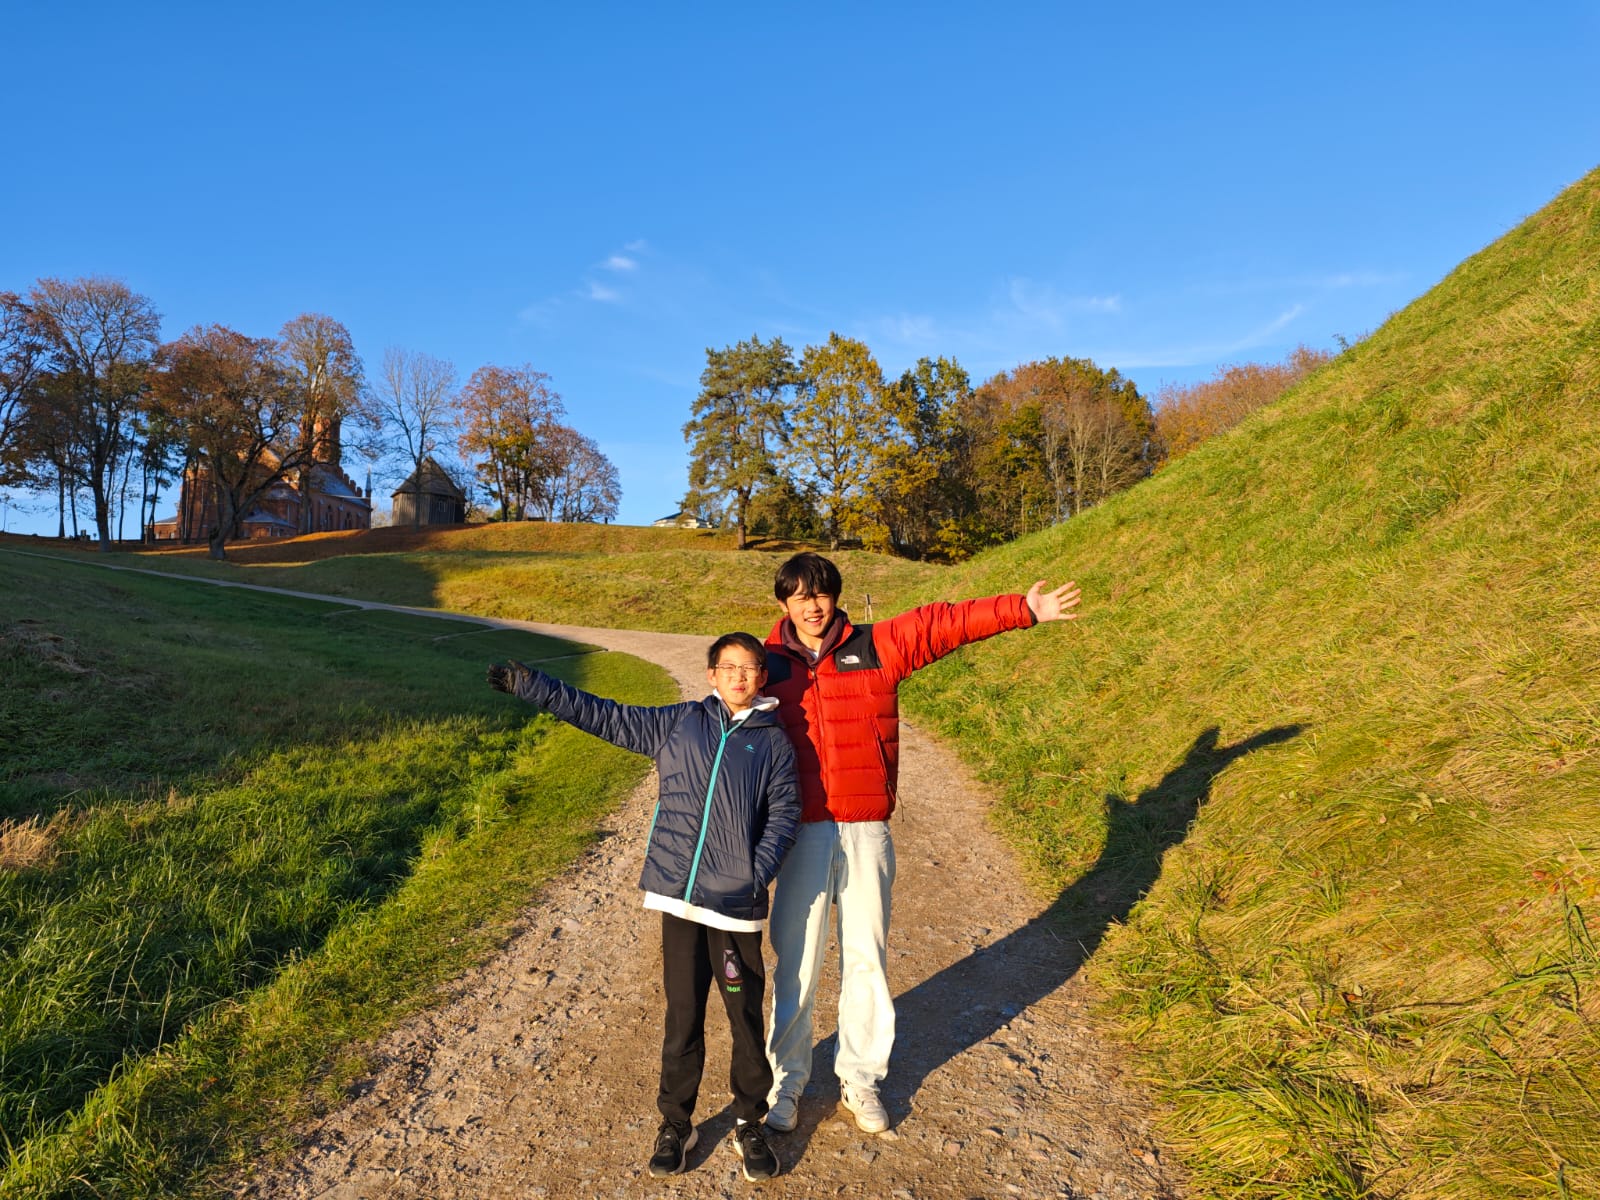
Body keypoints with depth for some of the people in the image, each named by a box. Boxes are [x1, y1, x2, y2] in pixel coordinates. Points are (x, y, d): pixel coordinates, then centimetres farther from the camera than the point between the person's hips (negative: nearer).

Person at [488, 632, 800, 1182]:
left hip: (737, 903, 0)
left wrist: (756, 877, -12)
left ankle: (750, 1125, 29)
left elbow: (784, 814, 0)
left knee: (747, 1017, 9)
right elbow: (602, 715, 8)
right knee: (683, 1016, 11)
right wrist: (531, 685, 6)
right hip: (680, 895, 1)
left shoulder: (773, 741, 4)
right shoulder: (678, 723, 7)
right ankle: (675, 1125, 30)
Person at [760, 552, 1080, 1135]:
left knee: (867, 959, 9)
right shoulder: (769, 665, 3)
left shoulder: (876, 648, 2)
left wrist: (1024, 609, -7)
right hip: (802, 832, 0)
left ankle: (860, 1080, 30)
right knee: (795, 964, 5)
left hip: (866, 832, 1)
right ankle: (785, 1082, 26)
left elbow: (944, 624, -2)